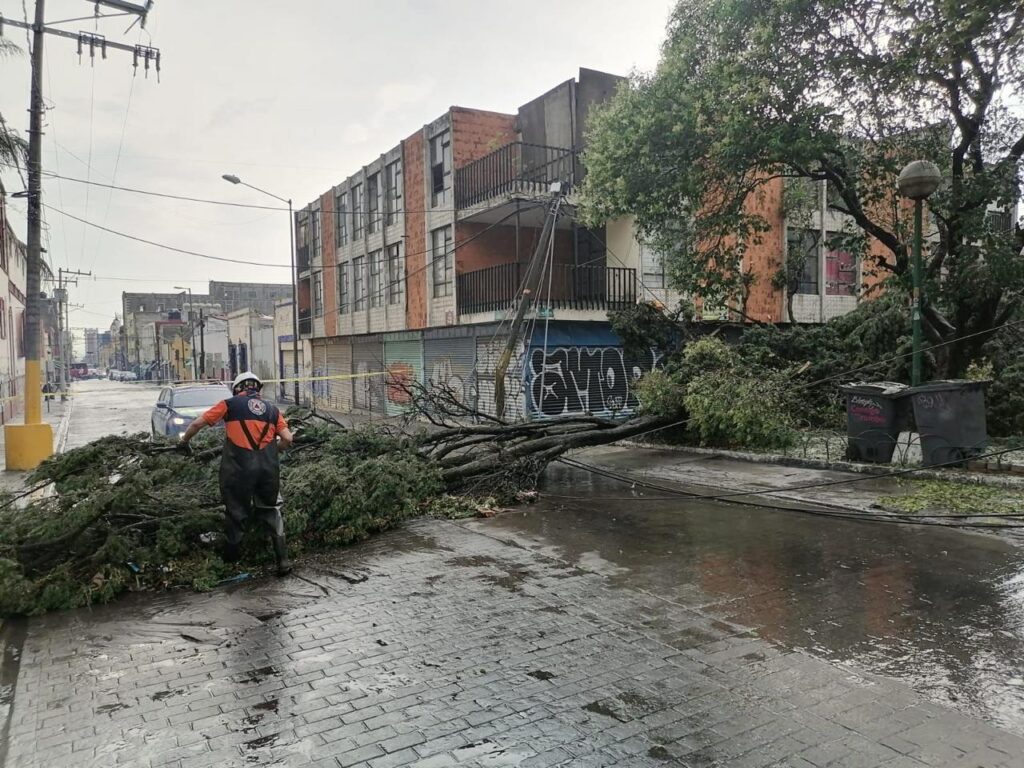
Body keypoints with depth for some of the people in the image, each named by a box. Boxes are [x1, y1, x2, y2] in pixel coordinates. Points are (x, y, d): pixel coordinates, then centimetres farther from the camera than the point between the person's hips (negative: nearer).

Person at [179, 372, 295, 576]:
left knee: (235, 509, 16)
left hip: (238, 466, -2)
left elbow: (197, 424, 8)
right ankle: (282, 560, 10)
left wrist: (184, 440, 26)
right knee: (271, 511, 16)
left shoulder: (230, 404, 9)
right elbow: (287, 439, 9)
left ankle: (232, 556, 30)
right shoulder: (272, 408, 17)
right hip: (268, 467, 2)